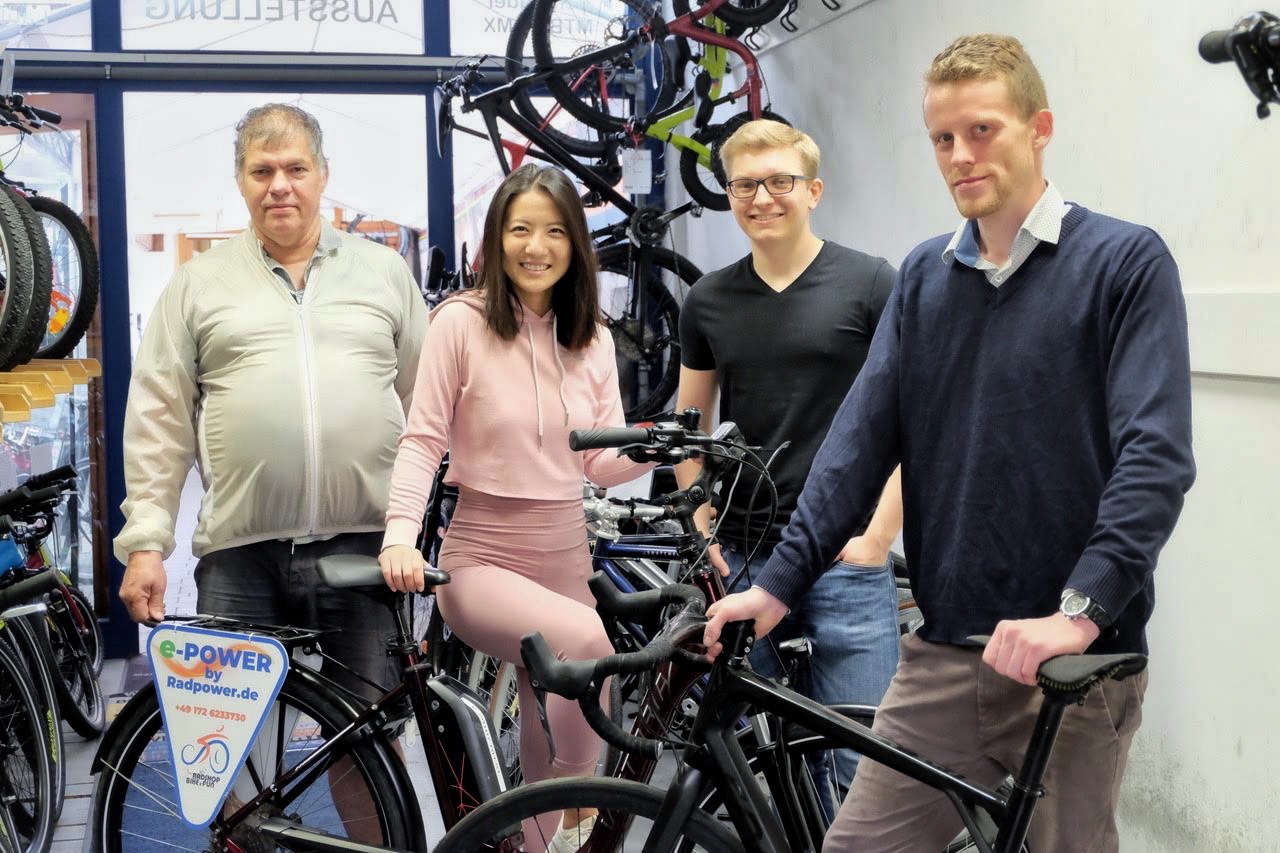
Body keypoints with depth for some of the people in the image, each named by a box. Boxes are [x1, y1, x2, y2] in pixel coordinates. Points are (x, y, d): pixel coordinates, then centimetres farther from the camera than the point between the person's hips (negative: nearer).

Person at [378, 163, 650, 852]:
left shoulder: (592, 340, 8)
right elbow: (421, 440, -9)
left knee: (545, 764, 7)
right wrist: (400, 535, -24)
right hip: (481, 562, -5)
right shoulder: (460, 322, -6)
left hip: (564, 559, 5)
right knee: (584, 639, -33)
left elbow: (604, 463, 5)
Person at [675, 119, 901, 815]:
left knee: (860, 761, -4)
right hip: (740, 561, 4)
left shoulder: (869, 283, -1)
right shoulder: (708, 301, 10)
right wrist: (704, 533, 5)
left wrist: (878, 535, -9)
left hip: (844, 558, -3)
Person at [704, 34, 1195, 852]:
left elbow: (1157, 455, -14)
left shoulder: (1126, 262, -5)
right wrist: (779, 581, -5)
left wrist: (1079, 611, -25)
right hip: (943, 656, 4)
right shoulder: (924, 277, 10)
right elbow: (862, 435, 5)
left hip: (1076, 664, -4)